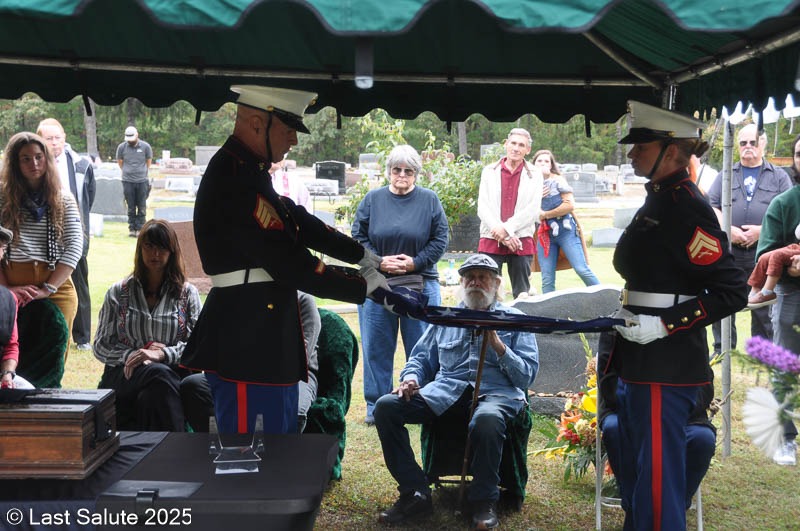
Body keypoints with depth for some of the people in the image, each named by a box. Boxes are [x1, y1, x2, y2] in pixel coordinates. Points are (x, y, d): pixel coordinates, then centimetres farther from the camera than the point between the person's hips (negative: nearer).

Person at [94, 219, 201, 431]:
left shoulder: (188, 294, 15)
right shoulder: (118, 292, 18)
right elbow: (100, 346, 12)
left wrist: (160, 354, -16)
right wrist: (131, 355, -9)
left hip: (173, 372, 0)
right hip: (124, 375, 0)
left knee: (152, 396, -38)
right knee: (158, 374, -36)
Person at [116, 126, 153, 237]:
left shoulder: (145, 146, 0)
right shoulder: (122, 147, 2)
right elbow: (120, 162, 14)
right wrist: (127, 172, 14)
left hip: (142, 181, 0)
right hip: (128, 182, 0)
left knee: (141, 207, 0)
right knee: (131, 207, 4)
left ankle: (140, 228, 7)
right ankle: (132, 228, 10)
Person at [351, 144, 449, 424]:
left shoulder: (429, 200, 3)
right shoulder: (373, 199, 6)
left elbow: (440, 240, 2)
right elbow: (358, 237, 5)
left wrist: (415, 262, -10)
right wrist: (379, 262, -9)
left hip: (421, 284, -1)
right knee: (376, 348, 6)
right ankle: (375, 406, 16)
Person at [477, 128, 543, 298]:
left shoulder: (534, 174, 7)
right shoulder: (489, 172, 9)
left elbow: (533, 210, -2)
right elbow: (482, 207, 0)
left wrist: (506, 229, -12)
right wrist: (504, 236, -10)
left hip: (521, 241, 0)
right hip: (491, 241, 0)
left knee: (522, 294, 5)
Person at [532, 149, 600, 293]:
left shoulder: (557, 180, 1)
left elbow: (570, 205, -10)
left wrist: (545, 214, -6)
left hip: (564, 230, -4)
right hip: (544, 234, 4)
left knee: (582, 269, -12)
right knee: (547, 280, 0)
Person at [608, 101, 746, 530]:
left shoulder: (685, 207, -17)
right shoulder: (659, 200, 12)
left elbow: (732, 291, -20)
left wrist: (663, 325, -21)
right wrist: (626, 315, 14)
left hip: (665, 370, -10)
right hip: (643, 365, 10)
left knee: (657, 487, -1)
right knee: (634, 477, 20)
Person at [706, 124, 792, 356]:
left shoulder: (779, 177, 9)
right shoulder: (725, 176, 13)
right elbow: (711, 207, 5)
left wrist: (762, 230, -12)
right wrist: (728, 230, -12)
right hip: (727, 251, 1)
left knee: (764, 307, 4)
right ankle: (722, 350, 16)